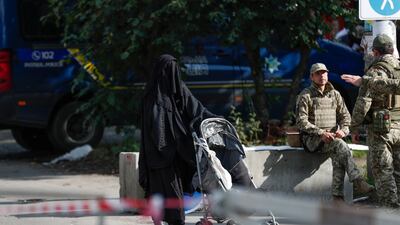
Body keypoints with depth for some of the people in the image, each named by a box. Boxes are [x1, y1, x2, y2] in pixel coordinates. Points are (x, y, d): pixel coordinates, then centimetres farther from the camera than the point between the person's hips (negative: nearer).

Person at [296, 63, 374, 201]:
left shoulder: (335, 94, 16)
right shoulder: (305, 96, 0)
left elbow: (345, 116, 16)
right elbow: (301, 122, -8)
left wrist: (343, 130, -7)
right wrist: (321, 133, -21)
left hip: (332, 137, 4)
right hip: (312, 139, -4)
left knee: (338, 156, -30)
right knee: (340, 145, -32)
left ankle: (337, 197, -31)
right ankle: (358, 182, -37)